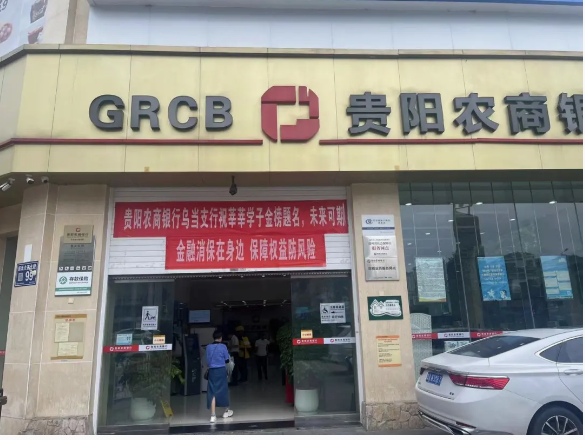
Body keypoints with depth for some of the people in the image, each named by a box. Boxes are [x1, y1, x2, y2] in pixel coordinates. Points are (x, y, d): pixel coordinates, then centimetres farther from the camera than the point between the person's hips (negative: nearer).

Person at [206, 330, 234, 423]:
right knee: (223, 390, 14)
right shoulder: (223, 346, -7)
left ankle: (213, 415, -5)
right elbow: (227, 360, -1)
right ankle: (226, 411, 32)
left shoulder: (208, 347, 1)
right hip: (221, 370, -2)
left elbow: (208, 360, 7)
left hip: (212, 371, 2)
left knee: (212, 392, 3)